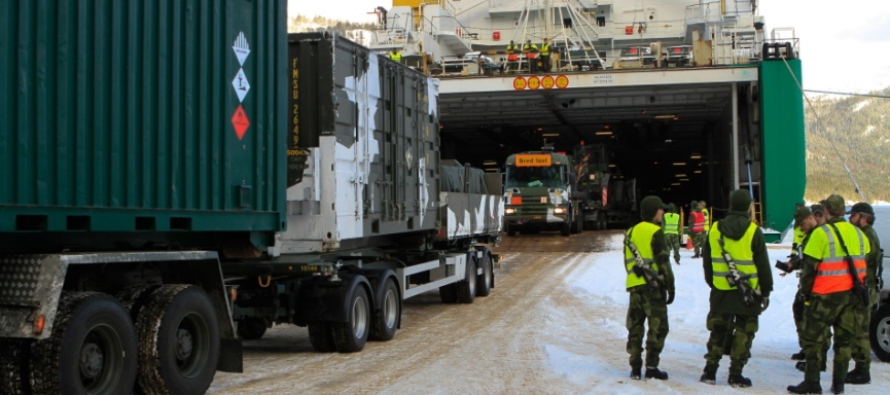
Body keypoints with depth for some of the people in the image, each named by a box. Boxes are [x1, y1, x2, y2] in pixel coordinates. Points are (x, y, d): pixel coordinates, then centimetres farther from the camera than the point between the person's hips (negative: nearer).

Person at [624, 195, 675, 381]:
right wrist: (670, 285, -7)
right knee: (657, 327, 0)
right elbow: (663, 261, -11)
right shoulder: (655, 232, -8)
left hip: (634, 286, 7)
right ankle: (651, 367, -2)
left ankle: (635, 367, 8)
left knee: (635, 327, 10)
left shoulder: (631, 232, 14)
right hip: (653, 287, -7)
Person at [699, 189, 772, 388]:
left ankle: (710, 371, 14)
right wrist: (766, 291, 4)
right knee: (743, 333, 4)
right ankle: (735, 375, 4)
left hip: (721, 291, 4)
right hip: (748, 292, -3)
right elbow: (763, 266, -5)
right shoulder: (753, 231, -9)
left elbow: (707, 262, 11)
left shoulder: (715, 229, 2)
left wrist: (712, 283, 23)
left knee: (718, 331, 14)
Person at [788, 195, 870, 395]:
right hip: (851, 295, 6)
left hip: (826, 295, -6)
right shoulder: (858, 234, 8)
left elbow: (809, 267, -11)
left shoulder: (821, 233, -12)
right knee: (844, 339, 12)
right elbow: (863, 264, 16)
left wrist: (806, 292, -1)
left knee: (813, 337, 2)